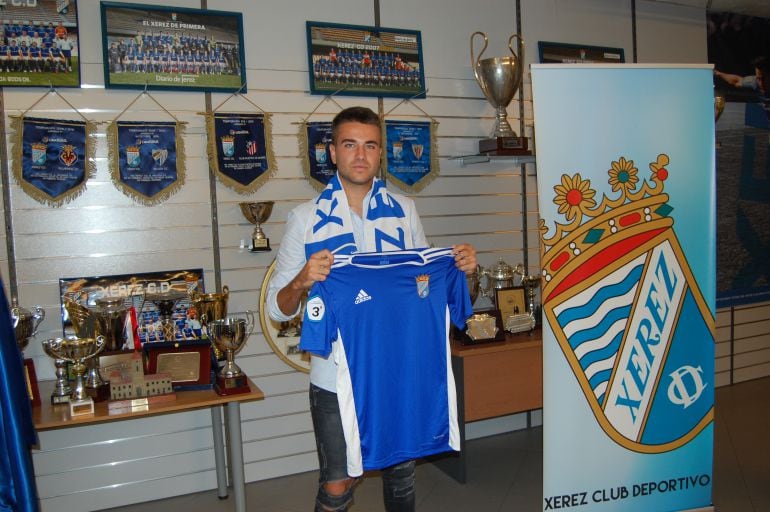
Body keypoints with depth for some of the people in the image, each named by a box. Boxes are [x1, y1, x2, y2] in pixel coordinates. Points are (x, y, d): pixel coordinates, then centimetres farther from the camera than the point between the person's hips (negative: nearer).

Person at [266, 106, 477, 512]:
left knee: (401, 470, 21)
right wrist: (301, 282, -28)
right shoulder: (306, 218, -6)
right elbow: (277, 309, -7)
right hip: (336, 375, -3)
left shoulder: (404, 210, 3)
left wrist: (459, 267, -6)